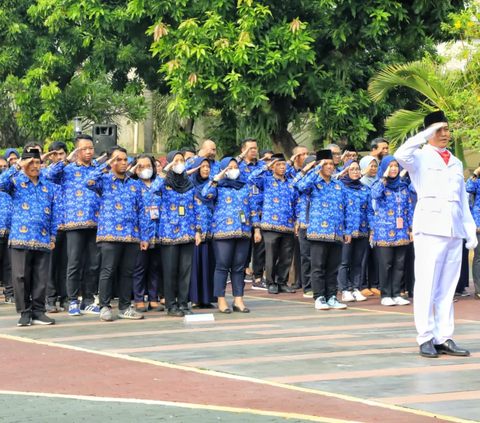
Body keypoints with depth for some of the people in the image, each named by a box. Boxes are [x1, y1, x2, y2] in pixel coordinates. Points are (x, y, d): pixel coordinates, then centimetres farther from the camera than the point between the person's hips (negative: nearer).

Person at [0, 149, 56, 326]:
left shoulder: (48, 187, 16)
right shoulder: (16, 182, 6)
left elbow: (53, 214, 16)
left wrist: (52, 237, 10)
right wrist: (17, 166, -16)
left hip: (43, 241, 3)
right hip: (21, 238, -3)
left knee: (41, 278, 3)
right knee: (21, 277, -3)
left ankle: (38, 311, 11)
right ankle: (25, 312, 5)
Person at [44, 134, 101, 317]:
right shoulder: (67, 170, 9)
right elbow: (48, 174, -8)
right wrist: (67, 161, -11)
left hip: (96, 223, 3)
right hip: (75, 222, -3)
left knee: (93, 264, 4)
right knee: (74, 264, -3)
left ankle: (88, 302, 12)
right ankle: (73, 301, 4)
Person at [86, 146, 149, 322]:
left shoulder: (134, 185, 17)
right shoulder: (105, 180, 5)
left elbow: (141, 212, 16)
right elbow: (89, 183, -18)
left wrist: (145, 236, 10)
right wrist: (106, 166, -15)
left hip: (132, 236, 4)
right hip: (110, 234, -4)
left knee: (127, 273, 7)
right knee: (108, 271, -4)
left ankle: (125, 307, 15)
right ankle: (105, 307, 2)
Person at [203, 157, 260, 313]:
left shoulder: (245, 187, 20)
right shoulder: (218, 186, 7)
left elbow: (252, 208, 18)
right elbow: (206, 194, -15)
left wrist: (256, 229, 11)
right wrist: (216, 178, -13)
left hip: (243, 232, 4)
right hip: (223, 231, -4)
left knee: (239, 267, 5)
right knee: (222, 266, -4)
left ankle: (238, 300, 10)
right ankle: (221, 301, 0)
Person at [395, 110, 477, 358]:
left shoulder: (456, 164, 21)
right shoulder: (420, 158, 4)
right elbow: (401, 155, -20)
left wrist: (471, 231, 16)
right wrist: (427, 134, -14)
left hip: (454, 231, 5)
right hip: (429, 228, -5)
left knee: (447, 287, 5)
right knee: (426, 285, -7)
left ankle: (444, 338, 8)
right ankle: (425, 338, -5)